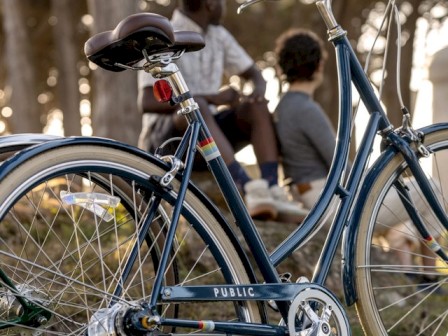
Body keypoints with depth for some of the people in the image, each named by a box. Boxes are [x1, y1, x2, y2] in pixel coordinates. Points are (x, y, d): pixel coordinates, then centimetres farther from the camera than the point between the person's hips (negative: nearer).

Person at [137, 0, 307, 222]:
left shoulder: (218, 36, 8)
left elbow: (253, 73, 16)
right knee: (195, 105, -36)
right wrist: (212, 97, -26)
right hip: (165, 140, -6)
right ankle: (249, 190, -49)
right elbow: (147, 102, -22)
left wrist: (259, 89, -10)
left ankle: (273, 193, -33)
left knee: (256, 107, -17)